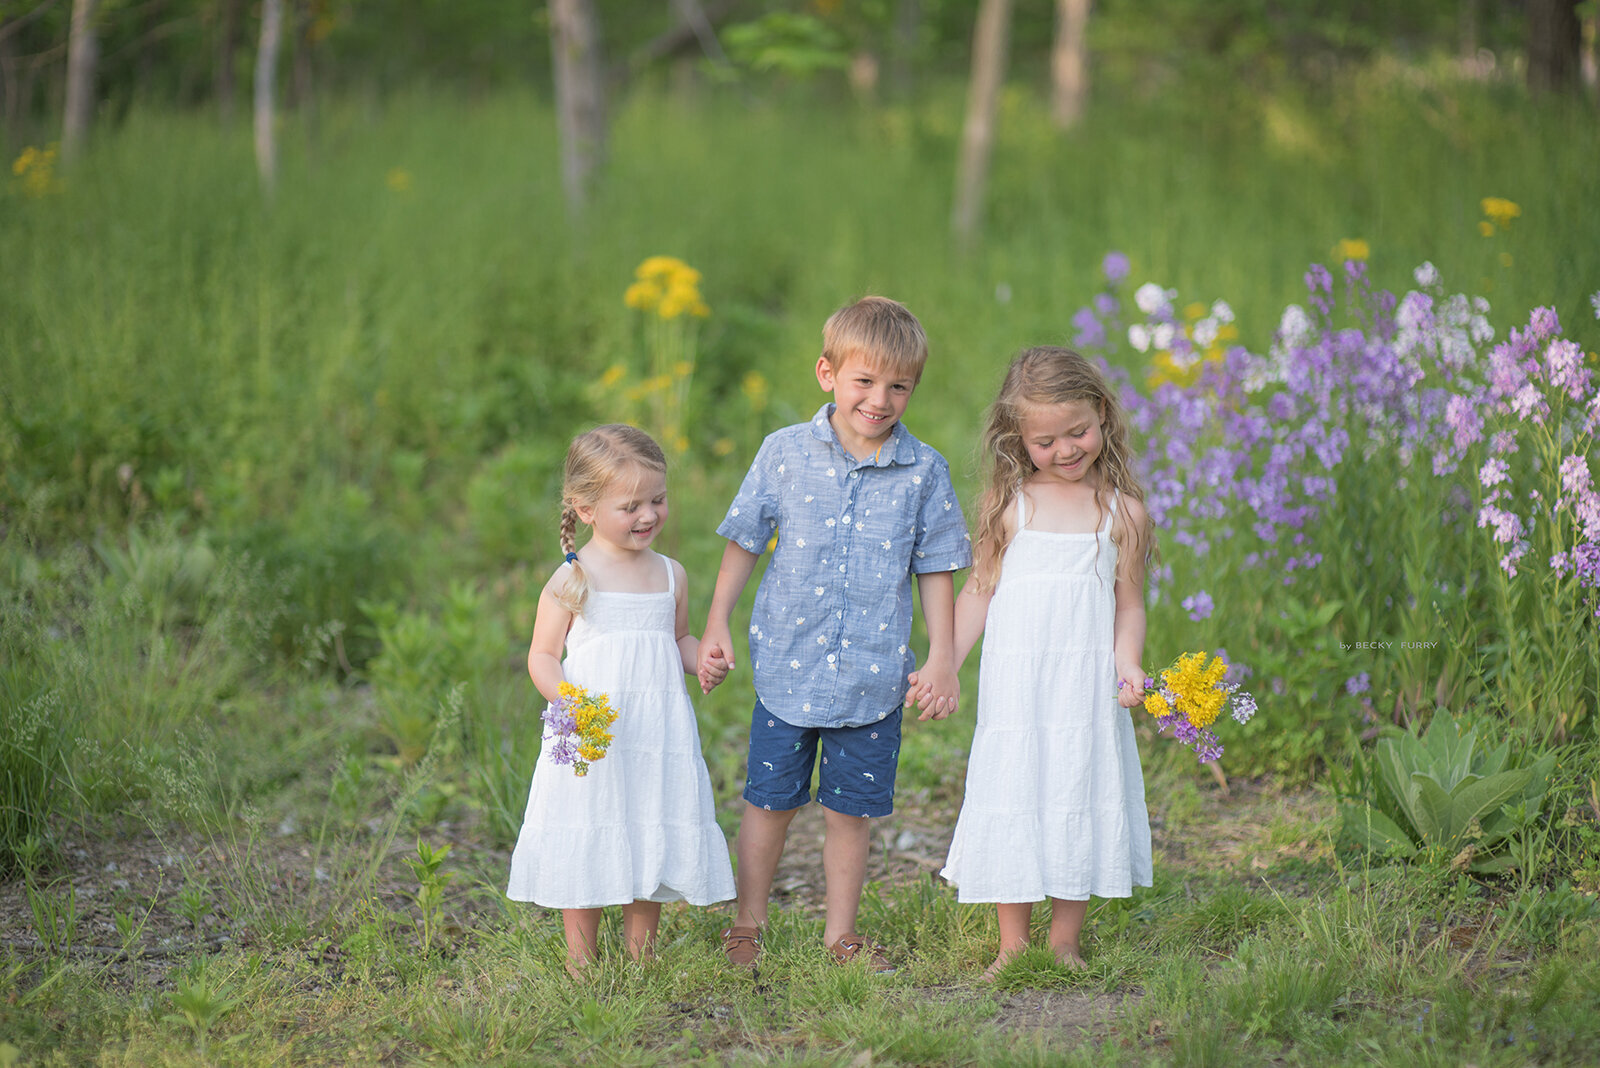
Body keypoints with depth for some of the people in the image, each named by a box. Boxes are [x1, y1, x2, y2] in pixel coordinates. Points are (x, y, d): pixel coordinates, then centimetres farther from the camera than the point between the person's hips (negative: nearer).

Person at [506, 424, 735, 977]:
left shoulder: (671, 575, 8)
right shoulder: (572, 580, -6)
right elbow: (543, 655, -4)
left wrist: (701, 658, 0)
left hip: (659, 734, 4)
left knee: (654, 842, 9)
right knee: (587, 849, 1)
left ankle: (641, 957, 24)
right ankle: (581, 962, 14)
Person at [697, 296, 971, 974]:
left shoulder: (924, 471, -3)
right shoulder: (786, 453, -4)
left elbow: (936, 570, 4)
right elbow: (745, 542, 4)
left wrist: (941, 660, 0)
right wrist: (716, 627, 3)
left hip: (874, 675, 0)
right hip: (787, 664, 0)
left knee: (851, 808, 9)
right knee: (770, 800, 9)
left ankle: (840, 932, 24)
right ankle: (747, 926, 23)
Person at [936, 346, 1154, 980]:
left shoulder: (1123, 511, 2)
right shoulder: (1010, 506, 1)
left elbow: (1128, 604, 6)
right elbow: (979, 593, 7)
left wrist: (1127, 664, -11)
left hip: (1086, 686, 0)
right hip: (1015, 683, 0)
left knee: (1078, 797, 4)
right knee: (1012, 798, 1)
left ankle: (1065, 945, 16)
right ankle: (1012, 947, 13)